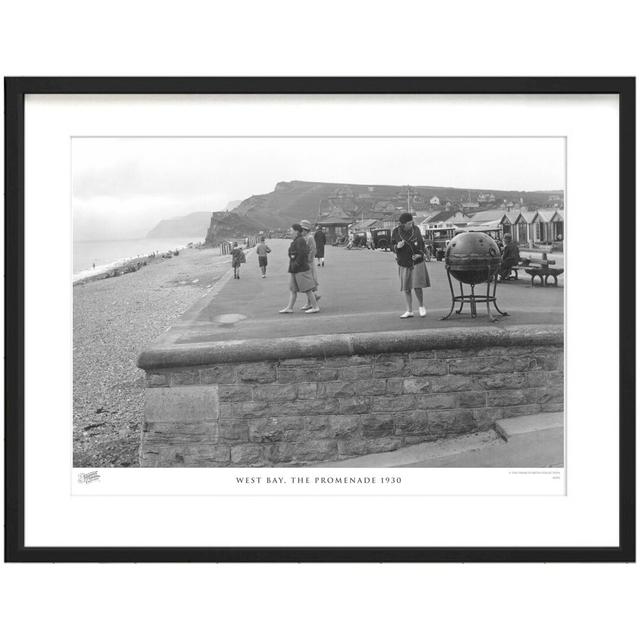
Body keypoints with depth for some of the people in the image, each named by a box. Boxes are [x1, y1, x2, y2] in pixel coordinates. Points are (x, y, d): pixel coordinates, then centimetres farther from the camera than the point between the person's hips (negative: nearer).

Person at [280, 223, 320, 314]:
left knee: (307, 289, -4)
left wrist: (296, 264, -17)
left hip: (301, 269, -11)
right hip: (294, 270, 11)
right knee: (292, 289, 10)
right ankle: (289, 308, 13)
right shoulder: (296, 241, 15)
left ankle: (315, 307, 3)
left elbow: (302, 254, -24)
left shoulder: (300, 241, -16)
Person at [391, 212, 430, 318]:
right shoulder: (396, 232, -4)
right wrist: (397, 246, -20)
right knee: (406, 289, 5)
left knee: (417, 286, -8)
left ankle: (421, 306, 17)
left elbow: (422, 242, 10)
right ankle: (409, 311, 17)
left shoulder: (416, 229, -2)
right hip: (403, 264, 1)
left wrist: (420, 254, -6)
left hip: (417, 262, -1)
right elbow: (392, 247, 3)